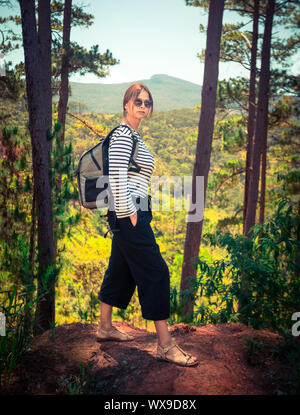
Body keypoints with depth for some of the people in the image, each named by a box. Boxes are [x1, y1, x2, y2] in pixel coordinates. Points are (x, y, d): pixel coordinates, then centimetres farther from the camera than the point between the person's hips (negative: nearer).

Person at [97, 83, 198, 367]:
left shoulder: (133, 135, 19)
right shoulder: (122, 134, -11)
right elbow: (116, 178, -20)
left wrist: (131, 214, 18)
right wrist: (130, 214, -20)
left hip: (129, 214, 10)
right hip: (129, 214, -10)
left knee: (120, 270, 17)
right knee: (156, 272, -7)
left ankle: (105, 327, 31)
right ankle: (165, 346, 1)